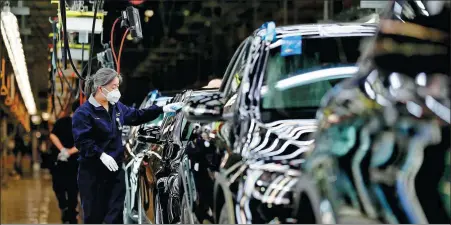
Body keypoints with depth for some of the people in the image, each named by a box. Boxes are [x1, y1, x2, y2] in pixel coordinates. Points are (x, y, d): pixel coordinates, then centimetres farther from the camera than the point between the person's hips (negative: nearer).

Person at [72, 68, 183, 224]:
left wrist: (162, 109, 16)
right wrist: (101, 154, -25)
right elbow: (82, 140, -18)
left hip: (115, 169, 7)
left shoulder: (117, 107, 10)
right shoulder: (84, 112, -12)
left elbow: (136, 116, 22)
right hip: (92, 172, -7)